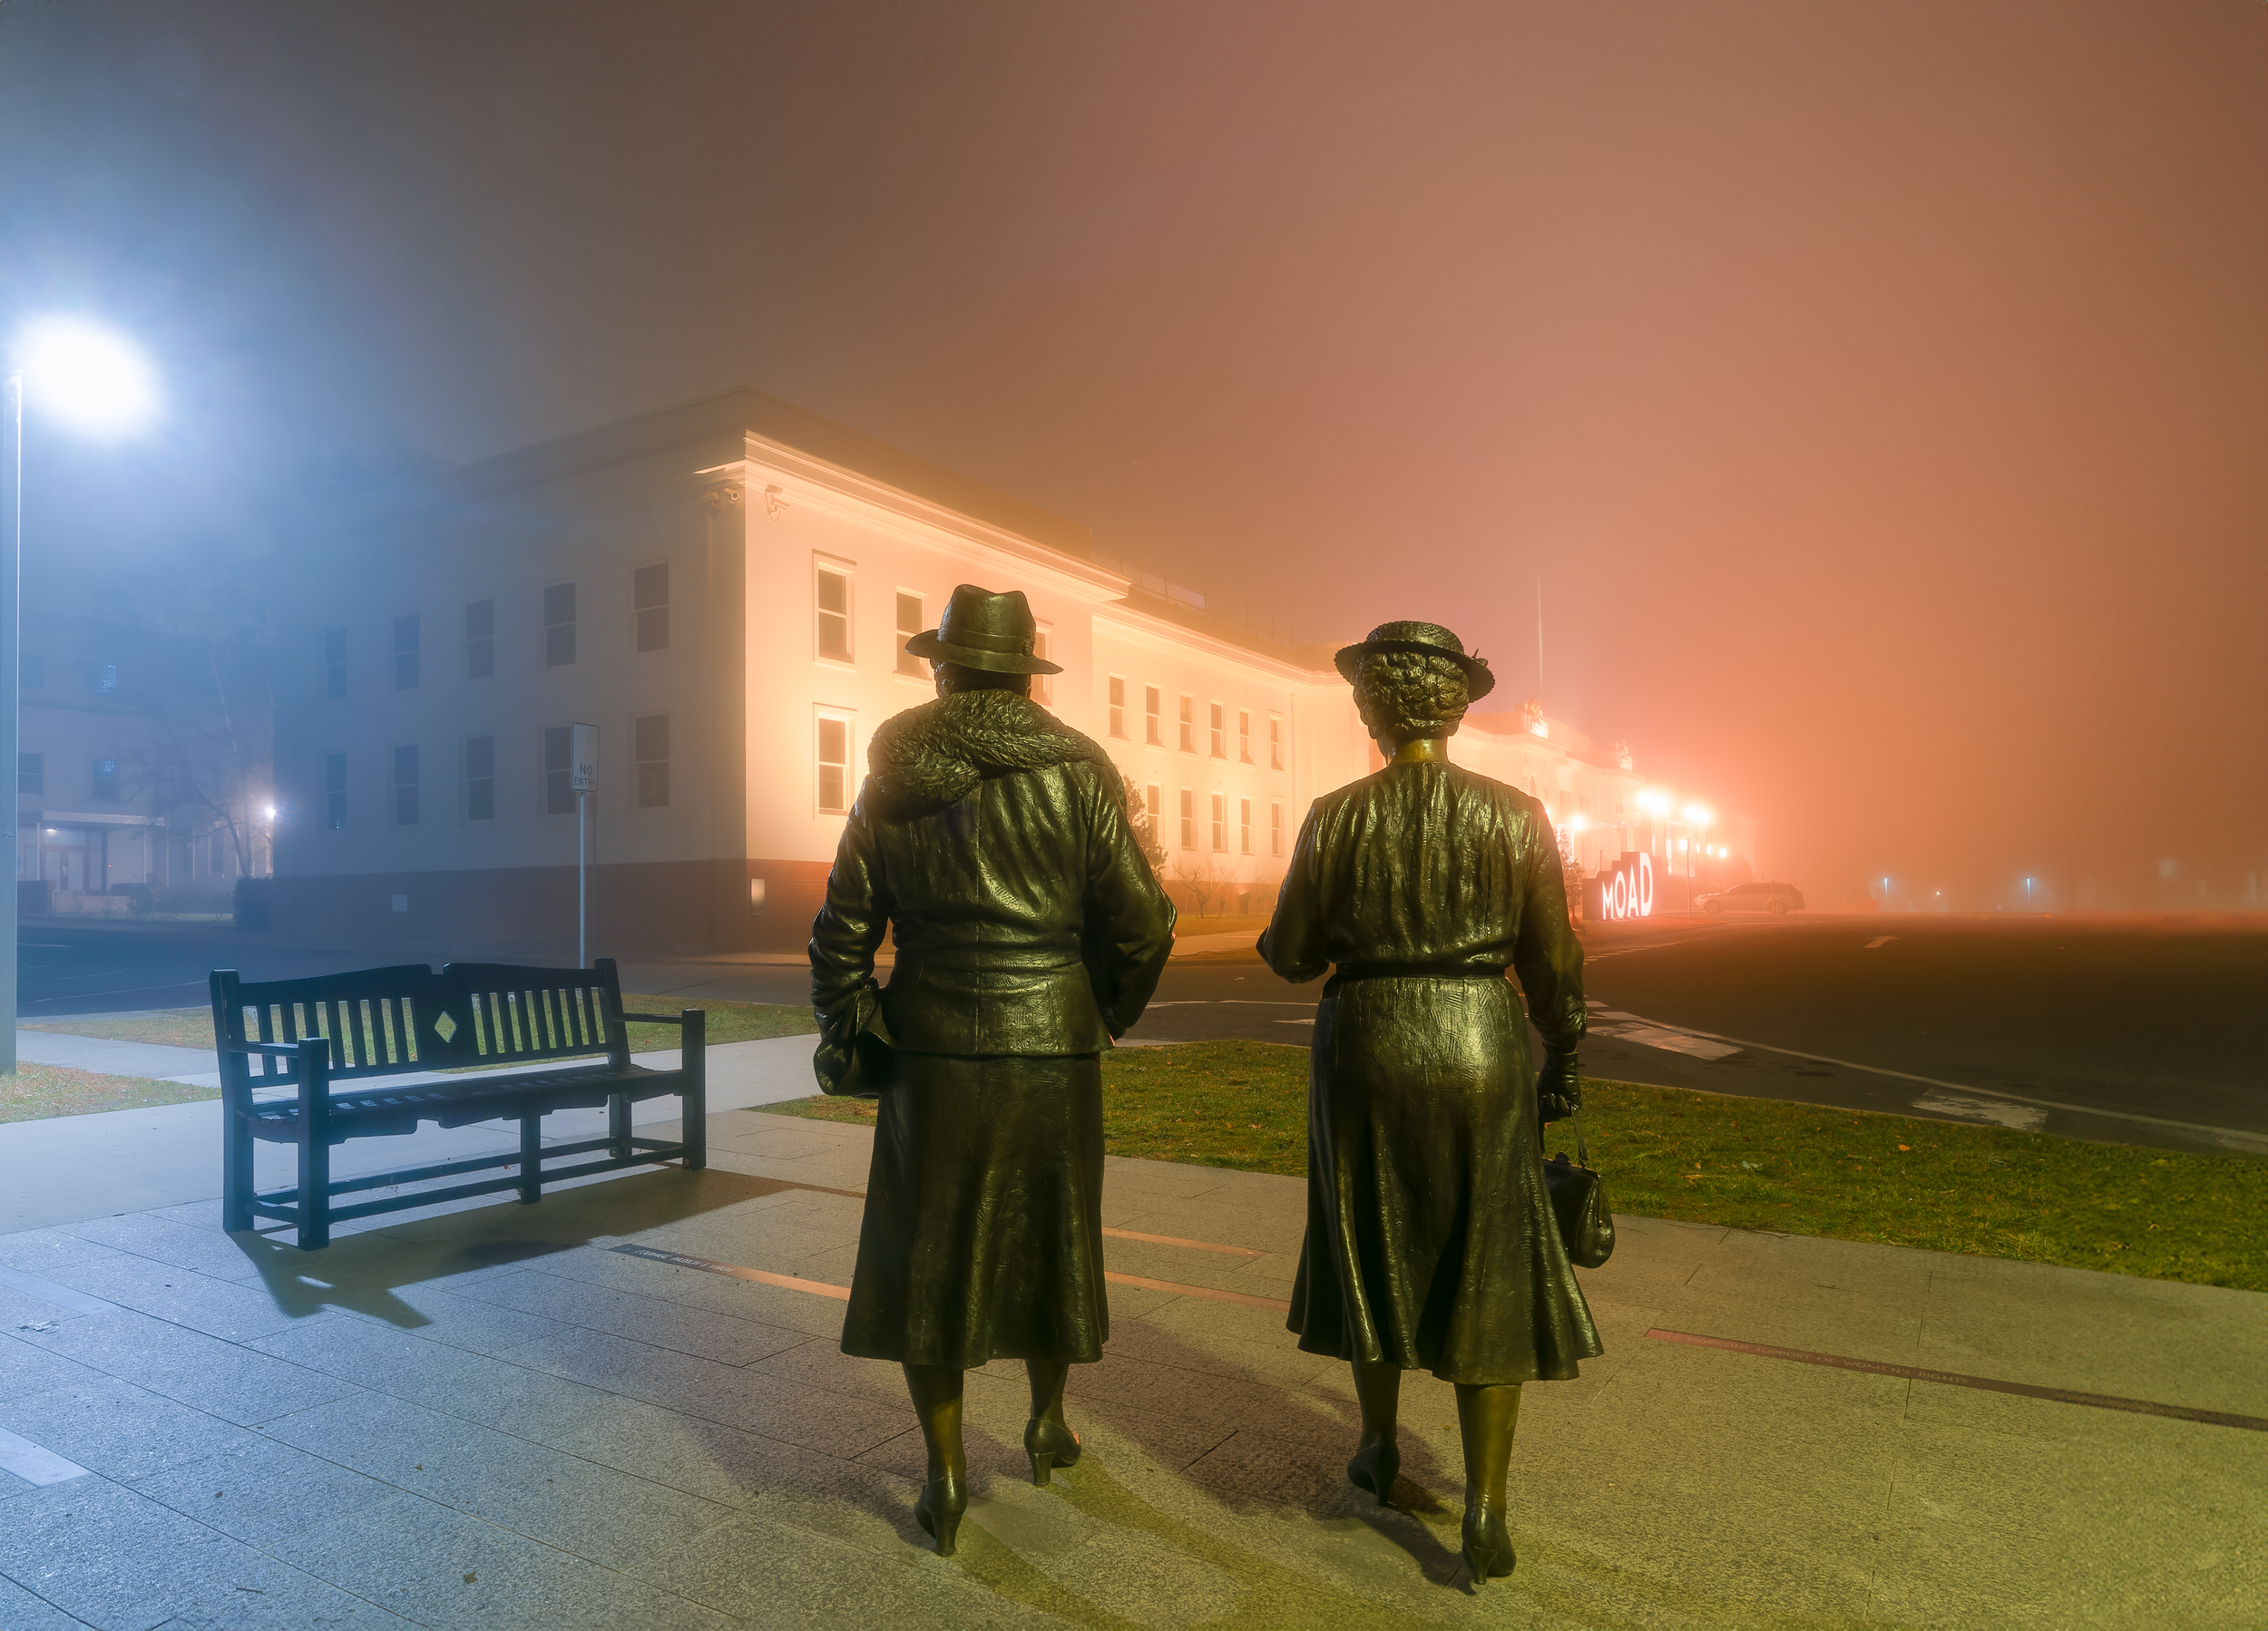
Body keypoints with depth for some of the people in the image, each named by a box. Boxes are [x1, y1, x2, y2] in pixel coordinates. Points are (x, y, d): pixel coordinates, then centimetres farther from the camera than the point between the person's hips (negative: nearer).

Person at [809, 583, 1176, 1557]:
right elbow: (1140, 930, -7)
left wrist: (844, 1036, 14)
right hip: (1051, 1048, 0)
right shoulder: (1076, 776, -8)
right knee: (1047, 1236, 19)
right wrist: (1105, 1016, 11)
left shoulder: (891, 783, -2)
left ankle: (945, 1473, 18)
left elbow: (842, 933, 1)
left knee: (925, 1252, 13)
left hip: (932, 1052, 1)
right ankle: (1047, 1422, 37)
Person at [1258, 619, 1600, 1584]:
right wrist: (1560, 1065, 10)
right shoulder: (1516, 815, -5)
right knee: (1488, 1276, 10)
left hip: (1368, 1047, 0)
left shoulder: (1336, 818, -8)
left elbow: (1293, 954, -3)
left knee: (1371, 1250, 19)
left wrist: (1274, 935, 20)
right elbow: (1552, 961, -2)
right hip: (1479, 1051, 0)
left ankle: (1379, 1448, 35)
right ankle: (1485, 1508, 9)